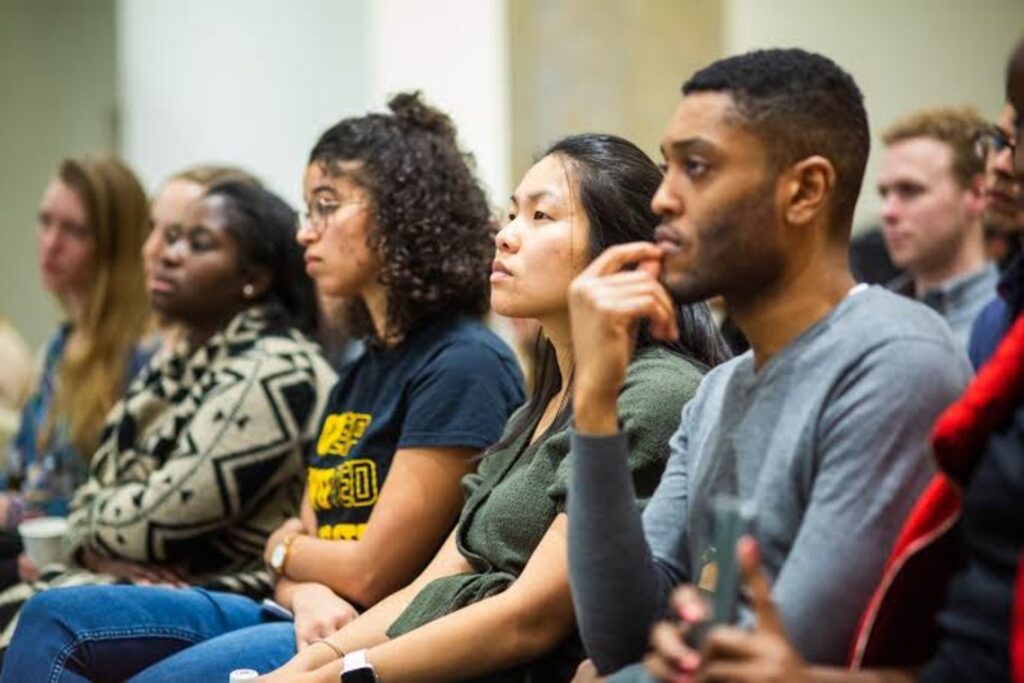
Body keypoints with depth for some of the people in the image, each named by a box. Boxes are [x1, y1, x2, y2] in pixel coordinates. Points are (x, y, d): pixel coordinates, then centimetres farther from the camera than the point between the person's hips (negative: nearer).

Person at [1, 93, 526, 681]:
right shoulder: (362, 372, 19)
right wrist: (306, 592, -10)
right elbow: (301, 550, 15)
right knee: (57, 619, -3)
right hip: (319, 622, 9)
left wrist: (283, 551, 9)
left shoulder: (465, 366, -11)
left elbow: (372, 572, -13)